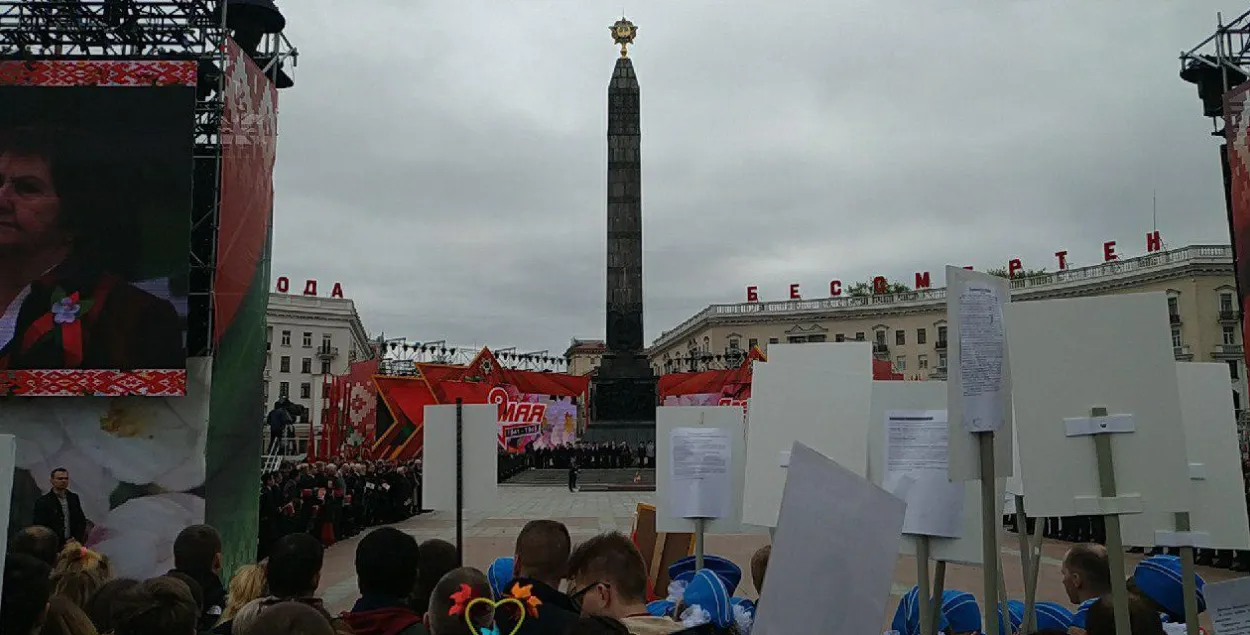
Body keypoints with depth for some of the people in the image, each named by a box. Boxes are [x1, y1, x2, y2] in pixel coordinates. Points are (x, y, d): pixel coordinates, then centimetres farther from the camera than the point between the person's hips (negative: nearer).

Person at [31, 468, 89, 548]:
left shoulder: (74, 498, 11)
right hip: (54, 547, -3)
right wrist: (61, 544, -10)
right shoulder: (42, 502, -2)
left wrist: (76, 539, -2)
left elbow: (82, 521, 15)